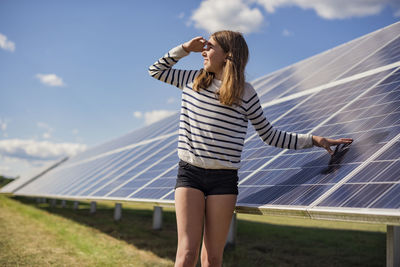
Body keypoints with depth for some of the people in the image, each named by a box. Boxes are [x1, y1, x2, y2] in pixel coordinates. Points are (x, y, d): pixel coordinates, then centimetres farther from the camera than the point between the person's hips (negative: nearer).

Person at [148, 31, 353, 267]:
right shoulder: (194, 80, 8)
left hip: (224, 179, -1)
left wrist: (314, 140, 1)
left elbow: (270, 135, 8)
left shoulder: (245, 93, 1)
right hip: (190, 174, 1)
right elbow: (156, 70, 21)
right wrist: (185, 48, 9)